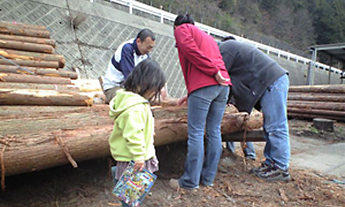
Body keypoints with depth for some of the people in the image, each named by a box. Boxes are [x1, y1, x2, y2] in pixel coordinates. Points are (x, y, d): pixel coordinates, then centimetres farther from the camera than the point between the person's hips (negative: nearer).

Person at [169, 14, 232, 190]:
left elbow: (190, 49, -10)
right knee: (214, 132, 9)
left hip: (203, 86, -8)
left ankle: (191, 181, 4)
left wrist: (214, 72, -12)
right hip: (222, 85, 8)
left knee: (196, 134, -3)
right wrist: (190, 95, 31)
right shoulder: (208, 37, 34)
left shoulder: (181, 29, 12)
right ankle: (208, 178, 17)